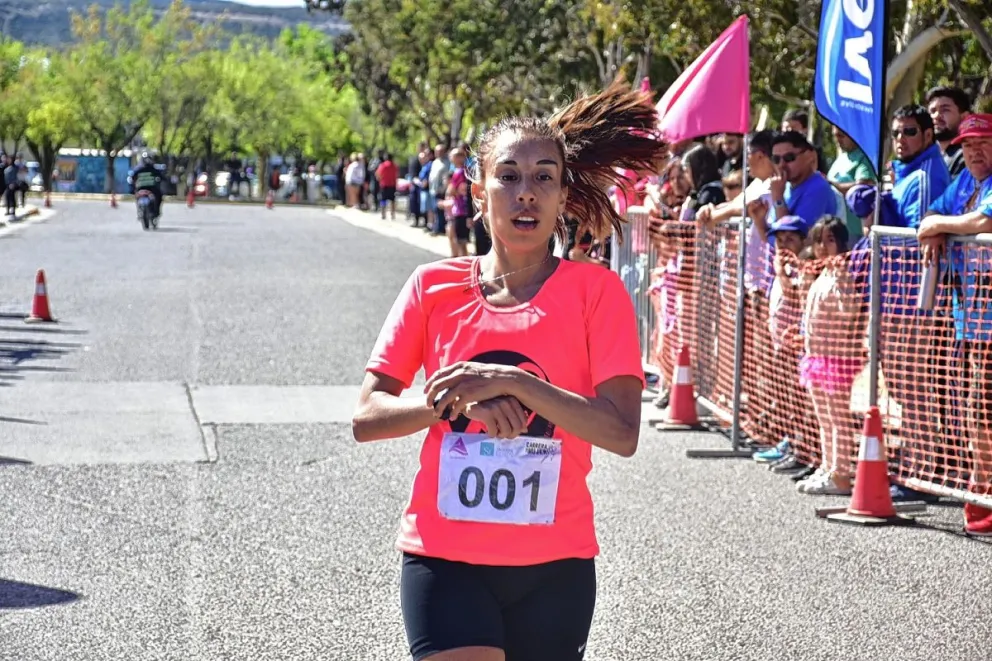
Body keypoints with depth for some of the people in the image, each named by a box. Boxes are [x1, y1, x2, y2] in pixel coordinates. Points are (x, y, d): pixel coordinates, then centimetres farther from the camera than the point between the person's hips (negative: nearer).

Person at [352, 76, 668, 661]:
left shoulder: (595, 291, -3)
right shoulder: (434, 287, 2)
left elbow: (622, 433, -13)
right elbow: (366, 418, -1)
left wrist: (513, 382, -22)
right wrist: (457, 401, -18)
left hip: (554, 566, 0)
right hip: (444, 558, 0)